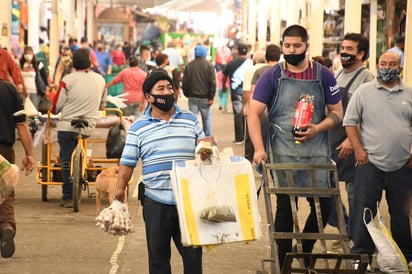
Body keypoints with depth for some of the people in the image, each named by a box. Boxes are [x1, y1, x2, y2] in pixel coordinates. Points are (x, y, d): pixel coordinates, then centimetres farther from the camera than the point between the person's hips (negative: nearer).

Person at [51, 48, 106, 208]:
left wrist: (54, 111, 21)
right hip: (88, 127, 3)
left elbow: (56, 106, -2)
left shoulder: (68, 80, -6)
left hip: (67, 125, -3)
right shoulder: (100, 80, 6)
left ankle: (68, 197, 2)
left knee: (67, 161, 2)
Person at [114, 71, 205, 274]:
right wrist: (120, 189, -8)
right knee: (158, 254, 7)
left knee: (192, 253, 3)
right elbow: (127, 162, 3)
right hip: (155, 202, -1)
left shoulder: (190, 120, 9)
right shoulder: (138, 128, 4)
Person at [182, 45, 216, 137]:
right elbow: (213, 83, -9)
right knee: (206, 119, 10)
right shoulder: (209, 66, -5)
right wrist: (211, 97, -5)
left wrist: (187, 94, 13)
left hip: (192, 97, 1)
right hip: (205, 97, -1)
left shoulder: (189, 66, 0)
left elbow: (184, 82, 2)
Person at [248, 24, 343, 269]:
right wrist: (259, 148, -13)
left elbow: (337, 113, 8)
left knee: (323, 205, -1)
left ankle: (306, 250, 23)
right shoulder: (272, 76, 2)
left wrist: (317, 129, -12)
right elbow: (254, 113, -1)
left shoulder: (323, 75, 6)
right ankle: (284, 262, 11)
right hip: (283, 154, -1)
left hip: (317, 152, 1)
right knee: (285, 207, 0)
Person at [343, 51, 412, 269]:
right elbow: (350, 121, 1)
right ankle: (361, 255, 9)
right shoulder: (364, 91, 2)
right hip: (370, 163, -2)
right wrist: (358, 149, -8)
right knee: (364, 212, 0)